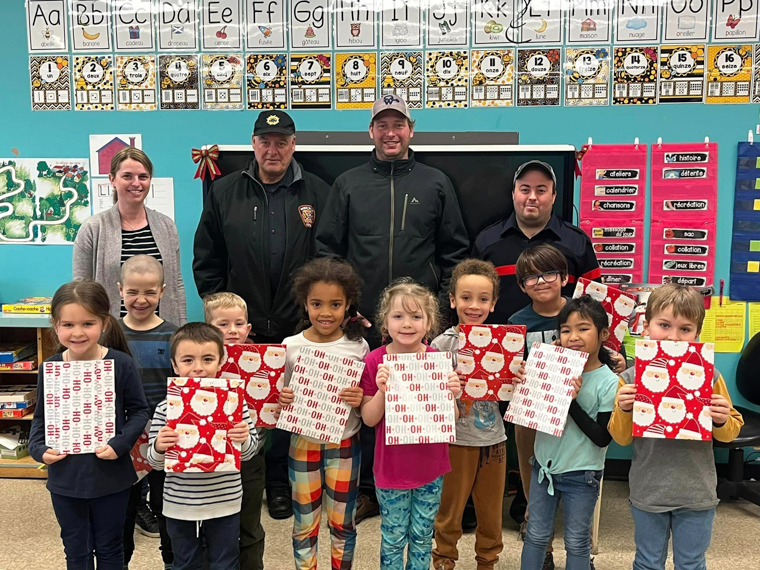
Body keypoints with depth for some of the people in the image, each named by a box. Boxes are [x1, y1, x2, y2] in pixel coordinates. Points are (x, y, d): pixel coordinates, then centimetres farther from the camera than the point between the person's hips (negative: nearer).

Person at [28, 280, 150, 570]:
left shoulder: (121, 364, -14)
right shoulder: (49, 369, -6)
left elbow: (139, 411, -6)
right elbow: (40, 417, 6)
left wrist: (120, 444, -20)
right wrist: (38, 449, -10)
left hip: (110, 477, -2)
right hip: (65, 478, 2)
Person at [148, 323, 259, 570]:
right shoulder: (165, 408, -9)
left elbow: (248, 454, -1)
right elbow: (155, 463, -2)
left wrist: (244, 440, -23)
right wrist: (159, 448, -24)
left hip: (224, 505, 0)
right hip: (179, 507, 1)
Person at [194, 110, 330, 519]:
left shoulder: (317, 193, 2)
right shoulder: (224, 192, 5)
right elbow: (206, 259, 7)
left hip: (298, 328, 0)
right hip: (241, 327, 1)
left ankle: (280, 484, 29)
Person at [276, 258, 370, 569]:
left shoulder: (358, 346, -7)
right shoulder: (291, 346, -7)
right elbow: (281, 397, 3)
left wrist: (360, 400, -20)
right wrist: (282, 400, -19)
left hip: (344, 445, 0)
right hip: (303, 444, 0)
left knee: (342, 523, 14)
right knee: (305, 524, 14)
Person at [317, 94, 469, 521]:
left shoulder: (435, 183, 9)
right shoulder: (348, 185, 10)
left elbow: (455, 250, 9)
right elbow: (328, 247, 10)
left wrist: (444, 303, 0)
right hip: (362, 319, 1)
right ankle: (366, 490, 23)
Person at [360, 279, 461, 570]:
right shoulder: (375, 362, -12)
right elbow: (369, 419, -8)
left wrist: (452, 395, -22)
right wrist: (382, 391, -25)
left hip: (430, 468, 1)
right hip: (391, 467, -1)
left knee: (422, 539, 17)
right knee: (393, 539, 14)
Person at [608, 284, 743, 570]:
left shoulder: (708, 375, -9)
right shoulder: (631, 378, -10)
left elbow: (731, 432, 2)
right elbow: (621, 438, -3)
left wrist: (722, 421, -19)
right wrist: (624, 411, -21)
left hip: (696, 494, 0)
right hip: (647, 493, 0)